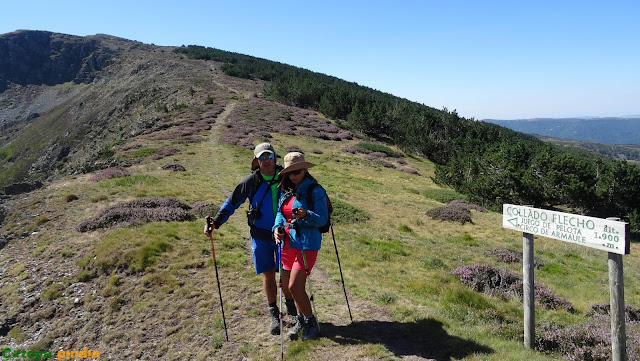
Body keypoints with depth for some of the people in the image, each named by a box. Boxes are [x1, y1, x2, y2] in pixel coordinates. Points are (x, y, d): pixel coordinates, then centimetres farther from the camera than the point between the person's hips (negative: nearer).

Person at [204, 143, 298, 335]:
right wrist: (215, 223, -6)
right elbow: (231, 203, 1)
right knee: (268, 275, 7)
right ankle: (273, 314, 24)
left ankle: (291, 307, 31)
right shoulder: (251, 181, -8)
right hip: (261, 236, 0)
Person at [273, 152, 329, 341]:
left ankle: (311, 323, 13)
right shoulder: (286, 191, 10)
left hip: (307, 243, -7)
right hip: (288, 242, 7)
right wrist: (277, 228, -4)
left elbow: (323, 219, -13)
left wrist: (306, 215, -31)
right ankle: (301, 320, 34)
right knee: (290, 286, 14)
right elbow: (280, 212, 15)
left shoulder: (315, 191, -10)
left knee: (294, 286, -9)